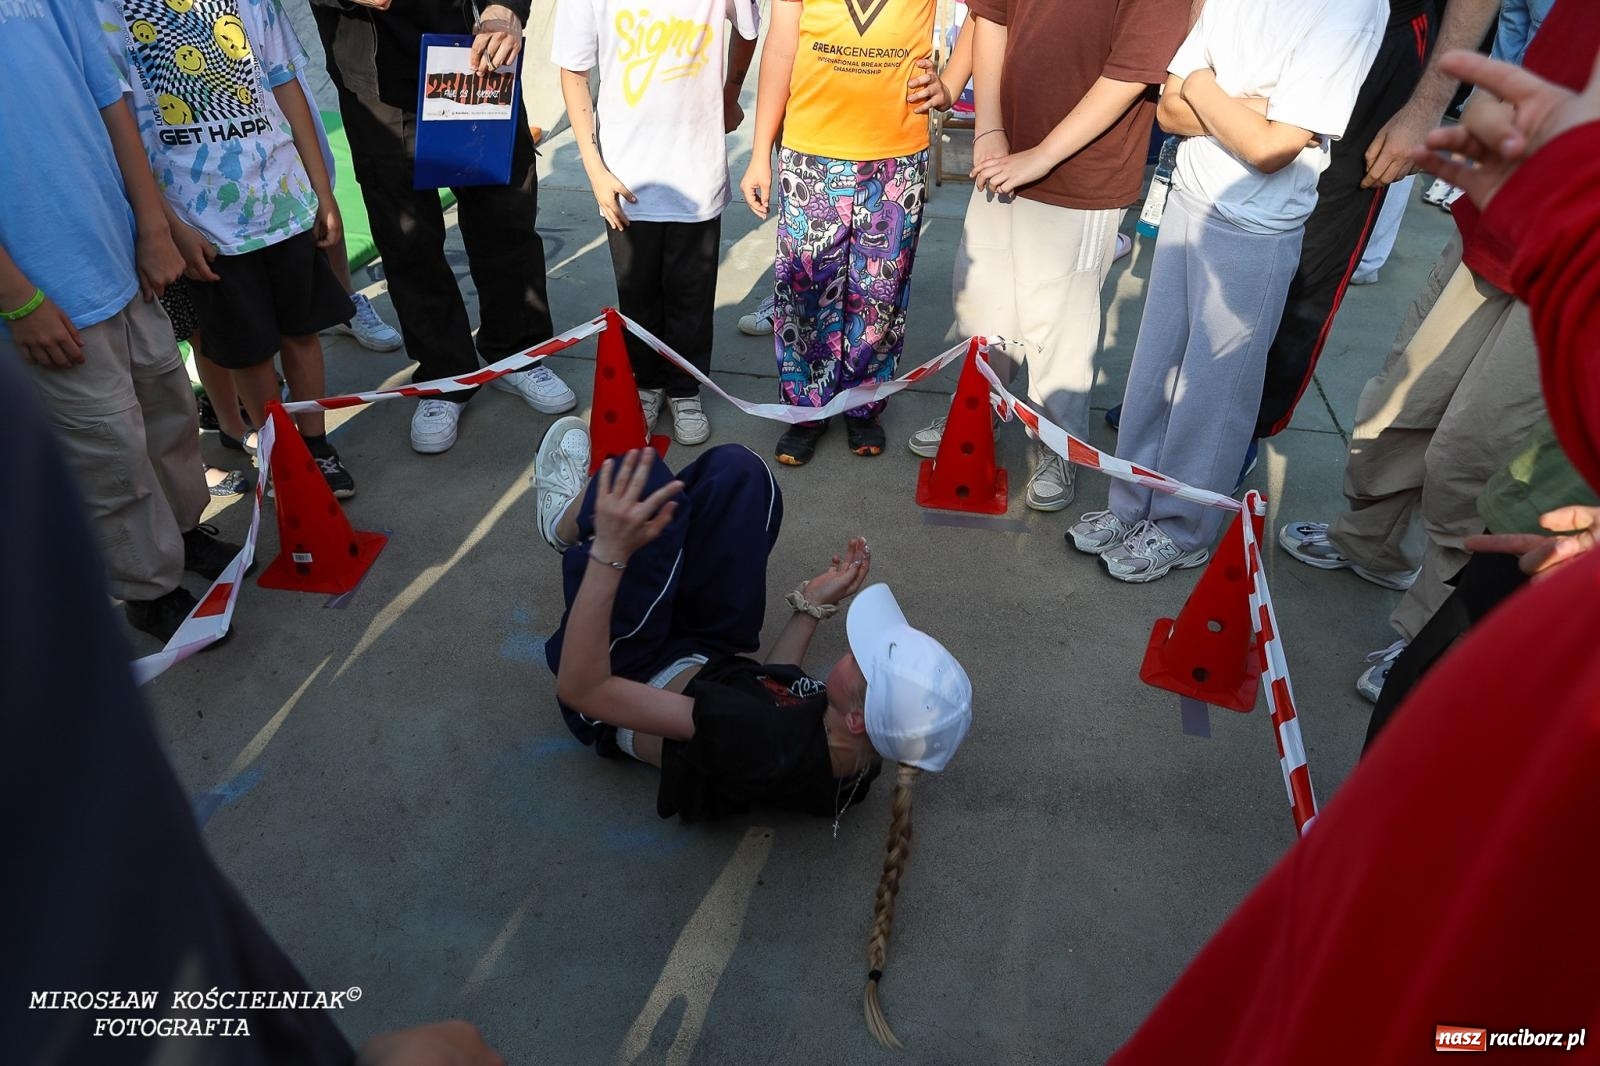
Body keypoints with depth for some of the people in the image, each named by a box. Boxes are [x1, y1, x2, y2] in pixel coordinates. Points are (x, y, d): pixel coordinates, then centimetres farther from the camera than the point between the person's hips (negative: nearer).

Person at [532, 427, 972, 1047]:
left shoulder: (764, 748, -45)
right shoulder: (859, 753, -23)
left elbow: (583, 687, -44)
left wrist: (610, 552, -50)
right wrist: (813, 608, -3)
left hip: (637, 674, -5)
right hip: (719, 658, 6)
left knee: (647, 480, -16)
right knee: (735, 470, -4)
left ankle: (576, 526, 24)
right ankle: (586, 515, 26)